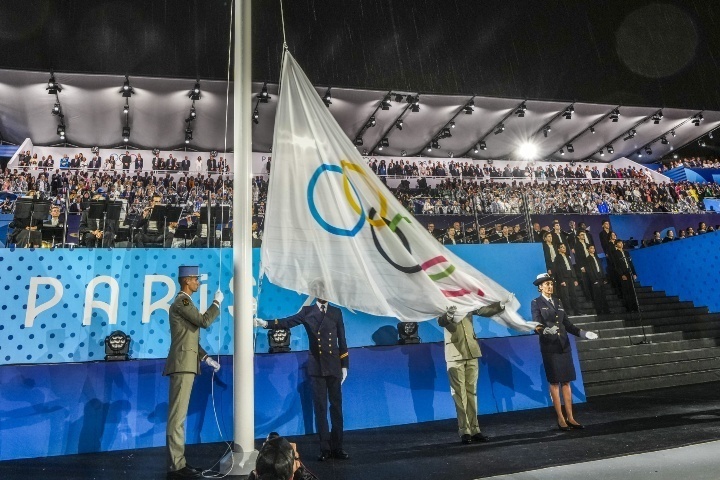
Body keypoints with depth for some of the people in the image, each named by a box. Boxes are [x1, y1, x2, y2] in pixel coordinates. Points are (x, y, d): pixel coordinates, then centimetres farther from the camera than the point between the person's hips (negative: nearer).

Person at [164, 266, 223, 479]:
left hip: (186, 364, 10)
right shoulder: (182, 301, -10)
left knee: (179, 415, 12)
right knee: (177, 416, -8)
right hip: (182, 364, -10)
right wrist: (217, 302, -4)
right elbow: (204, 321, -18)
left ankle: (178, 462, 18)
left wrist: (206, 358, 16)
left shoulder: (185, 302, 21)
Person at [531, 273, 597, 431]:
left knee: (566, 381, 6)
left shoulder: (558, 301, 14)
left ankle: (570, 417, 12)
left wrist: (582, 333, 2)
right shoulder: (536, 303, -2)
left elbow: (566, 323, 13)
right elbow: (537, 325, -13)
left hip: (564, 345, 5)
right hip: (549, 347, -5)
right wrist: (545, 330, -33)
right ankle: (560, 418, 6)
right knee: (554, 382, 0)